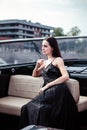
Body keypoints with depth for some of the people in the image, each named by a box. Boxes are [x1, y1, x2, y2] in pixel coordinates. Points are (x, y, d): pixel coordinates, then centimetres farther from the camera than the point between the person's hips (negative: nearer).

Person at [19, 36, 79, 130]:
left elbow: (66, 77, -12)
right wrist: (37, 65, 13)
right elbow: (34, 75, 35)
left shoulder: (58, 60, 3)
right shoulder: (45, 62, 24)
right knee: (28, 108, -16)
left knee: (40, 109, -29)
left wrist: (47, 86, -13)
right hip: (48, 92, 7)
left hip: (57, 91, -6)